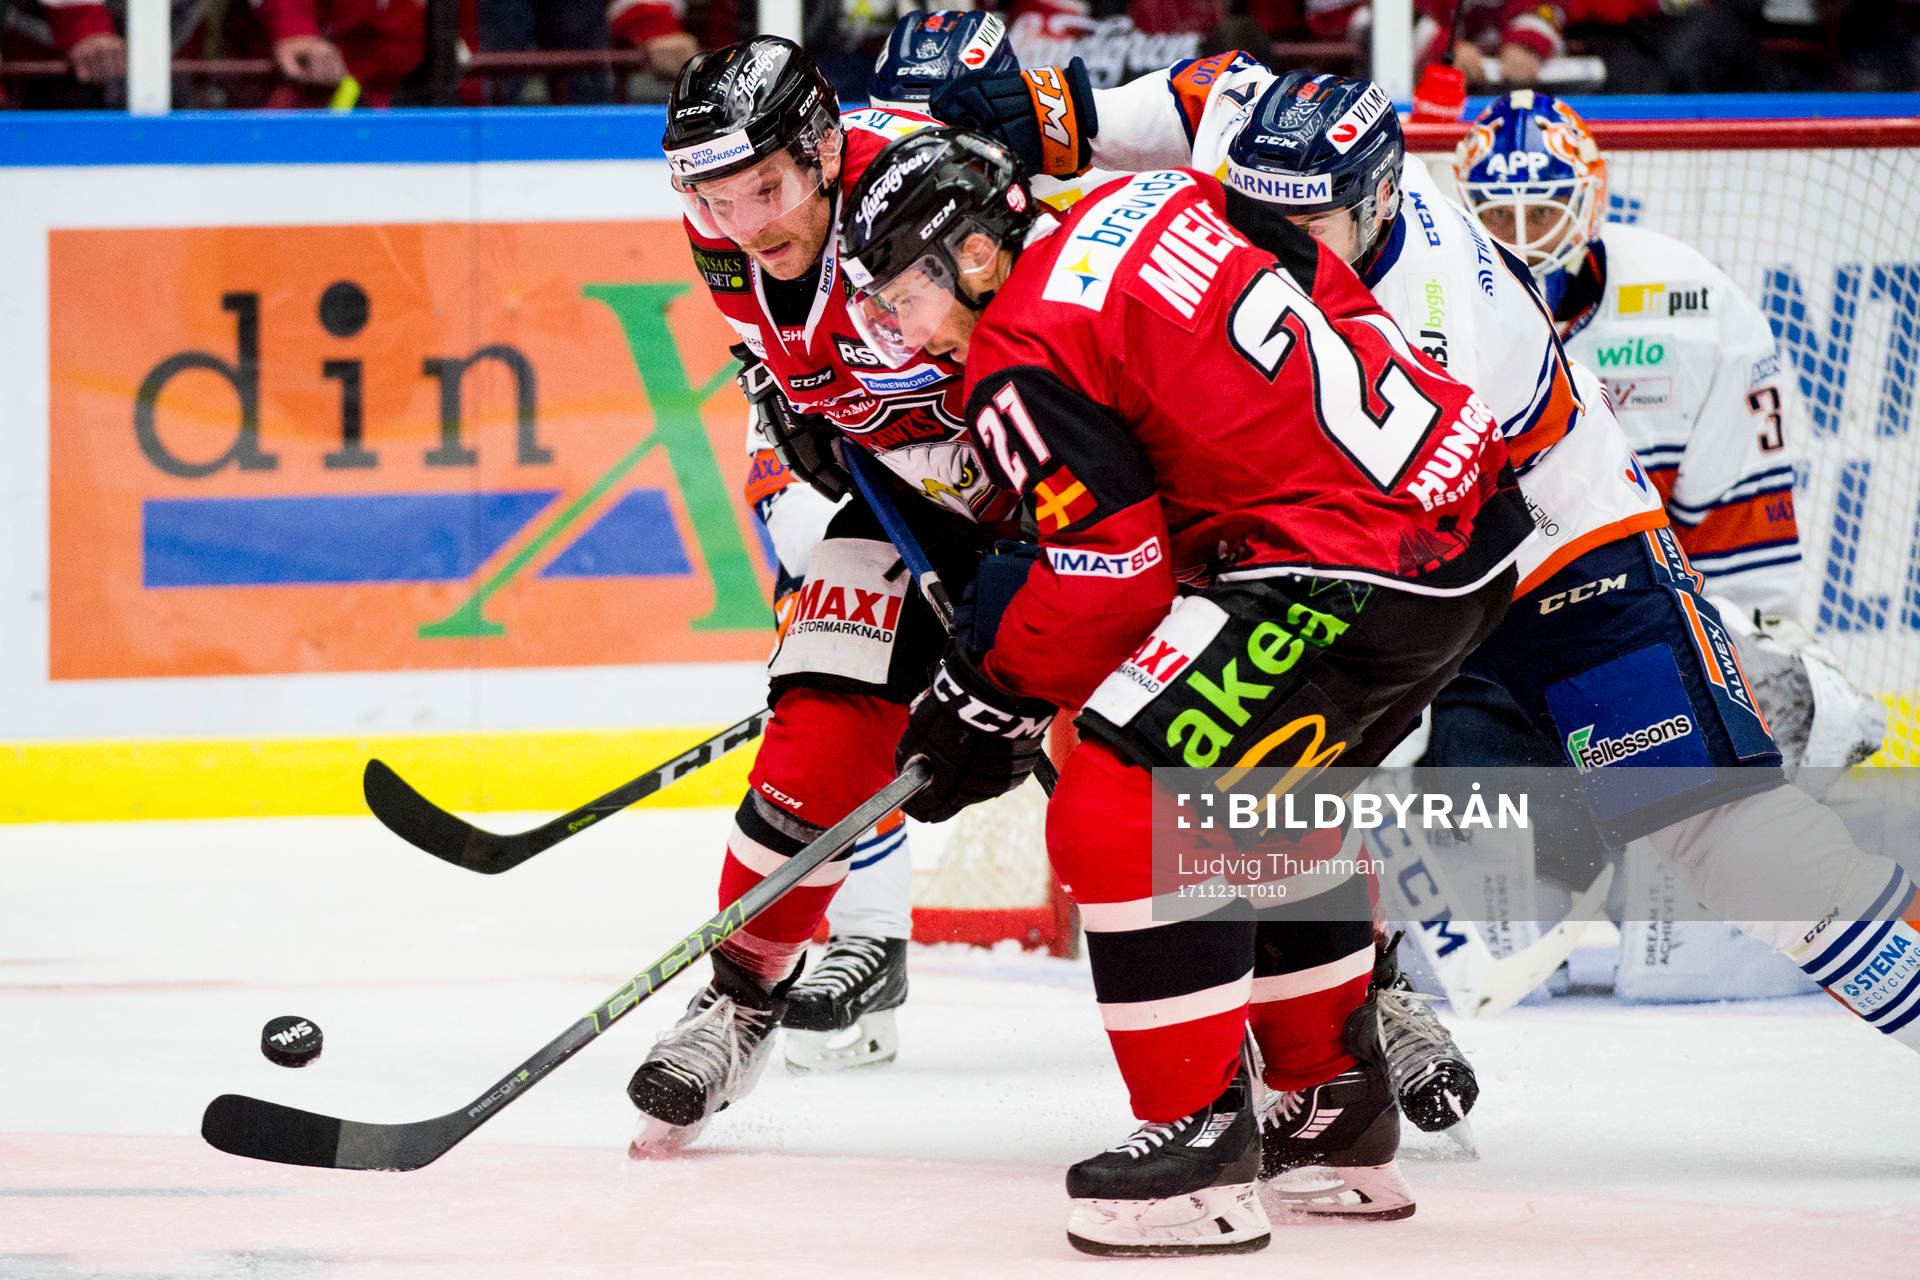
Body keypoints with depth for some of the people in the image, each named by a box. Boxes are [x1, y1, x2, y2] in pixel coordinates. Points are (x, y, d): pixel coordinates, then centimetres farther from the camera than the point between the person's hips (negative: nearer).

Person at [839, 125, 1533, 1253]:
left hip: (1357, 569, -10)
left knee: (1119, 808, -9)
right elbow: (1344, 304, 21)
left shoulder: (1023, 363, -9)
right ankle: (1340, 1114, 35)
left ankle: (1203, 1140, -6)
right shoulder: (1168, 202, 14)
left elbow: (1112, 578, -10)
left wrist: (990, 703, 3)